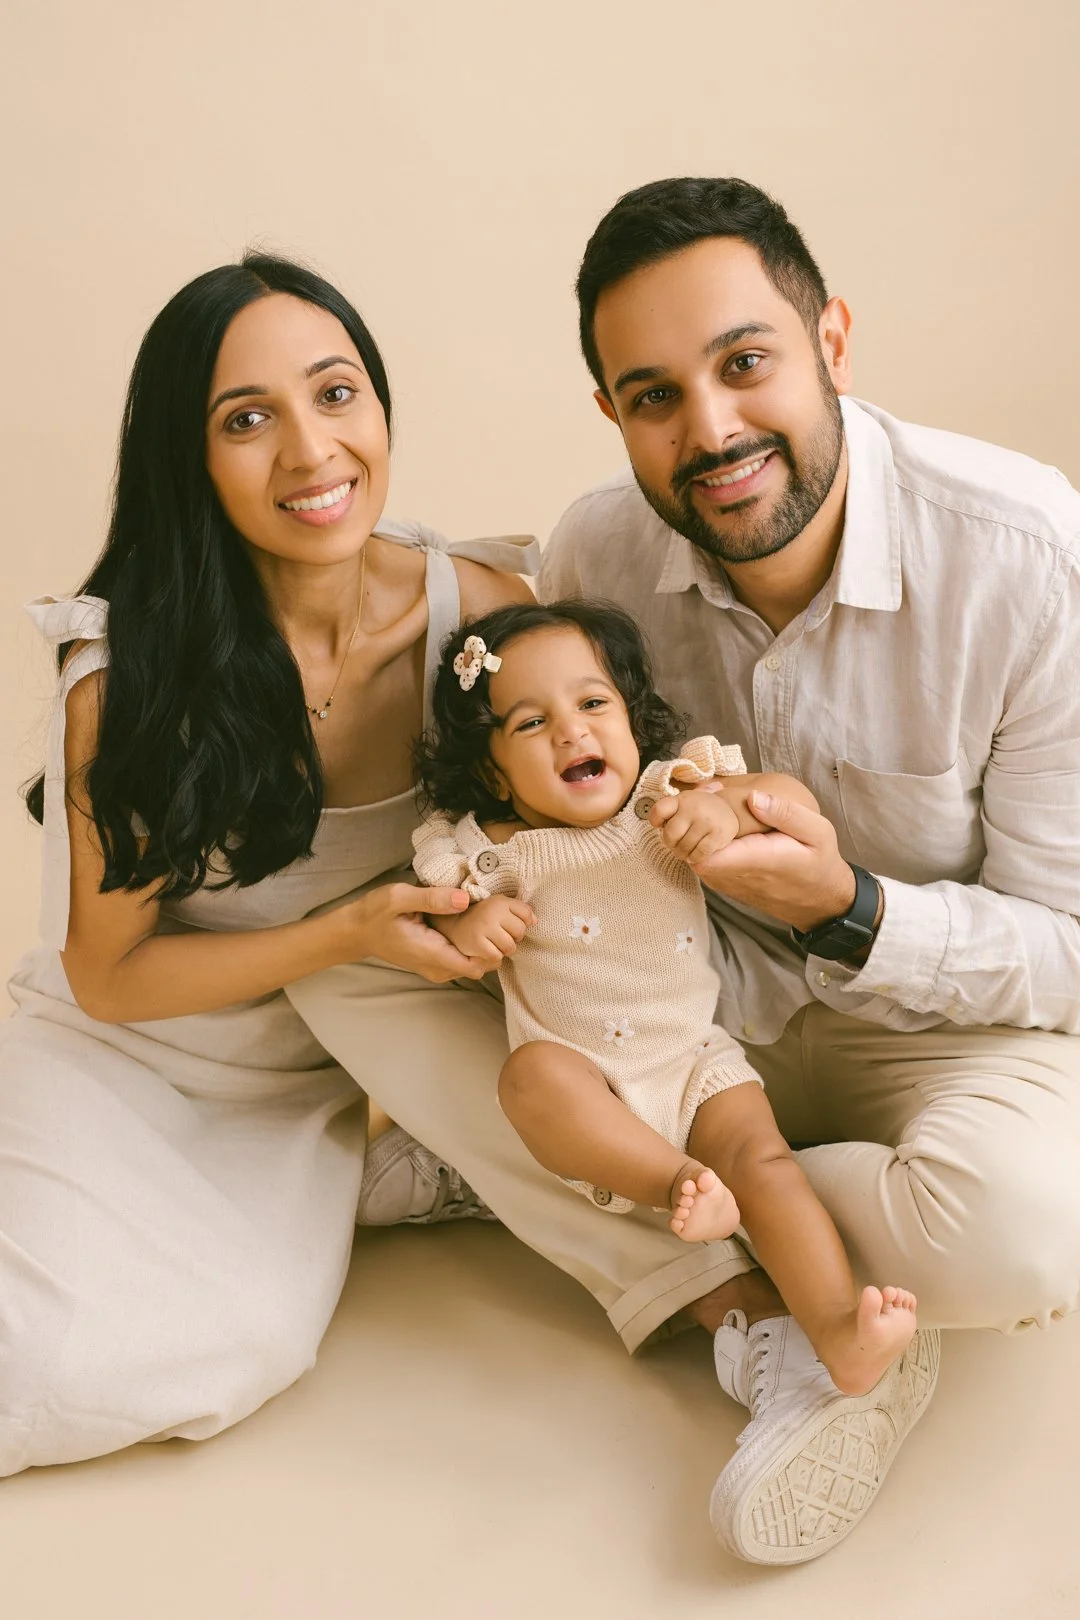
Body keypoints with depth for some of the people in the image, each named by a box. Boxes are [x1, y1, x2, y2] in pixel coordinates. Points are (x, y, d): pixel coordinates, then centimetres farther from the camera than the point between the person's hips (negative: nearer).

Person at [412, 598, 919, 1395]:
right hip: (582, 1074, -1)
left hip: (694, 1057, 1)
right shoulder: (495, 853, -5)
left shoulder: (667, 800, -2)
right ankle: (679, 1182, -34)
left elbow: (795, 798, -5)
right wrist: (464, 925, -18)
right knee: (531, 1074, -33)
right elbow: (434, 919, 6)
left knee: (762, 1157, -21)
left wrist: (729, 807, -26)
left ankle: (838, 1330, -26)